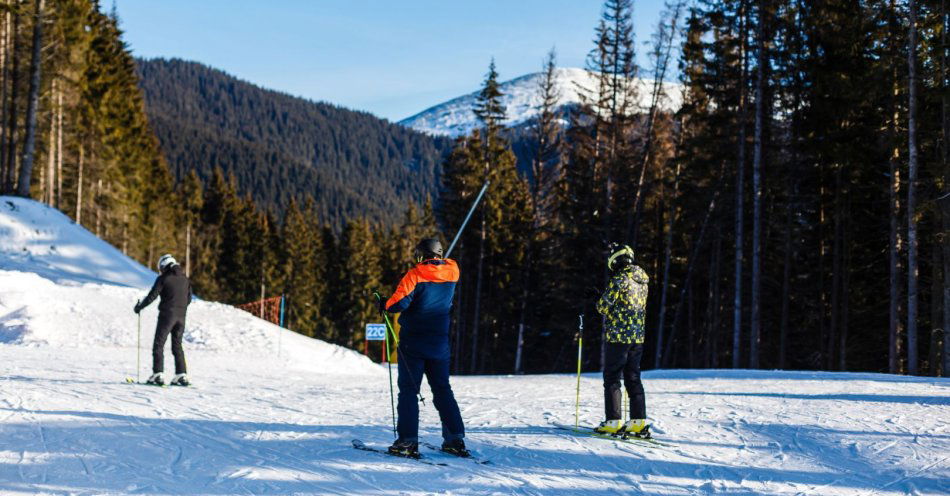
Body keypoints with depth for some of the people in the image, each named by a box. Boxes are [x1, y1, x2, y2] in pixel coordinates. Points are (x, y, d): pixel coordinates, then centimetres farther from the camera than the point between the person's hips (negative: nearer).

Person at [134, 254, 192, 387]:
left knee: (158, 345, 0)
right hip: (181, 316, 6)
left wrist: (139, 307, 6)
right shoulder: (184, 279, 11)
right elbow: (188, 299, 16)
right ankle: (181, 375, 6)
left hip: (167, 315, -6)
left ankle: (157, 374, -9)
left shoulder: (163, 278, -7)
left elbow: (152, 296, -8)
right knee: (177, 346, 12)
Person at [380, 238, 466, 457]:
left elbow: (400, 302, -20)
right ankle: (455, 438, 8)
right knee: (442, 389, 13)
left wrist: (385, 305, -3)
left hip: (413, 342, -4)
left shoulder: (415, 275, -12)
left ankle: (408, 440, -5)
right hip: (439, 342, 5)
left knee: (408, 390, 1)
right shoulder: (451, 273, 2)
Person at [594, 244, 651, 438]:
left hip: (618, 335, -7)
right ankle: (639, 421, 9)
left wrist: (602, 307, 10)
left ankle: (613, 422, -5)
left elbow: (603, 306, -12)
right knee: (633, 378, 12)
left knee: (611, 379, -1)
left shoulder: (620, 279, -13)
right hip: (638, 337, 7)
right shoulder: (643, 281, 12)